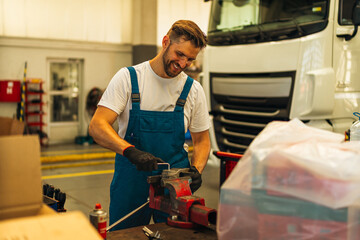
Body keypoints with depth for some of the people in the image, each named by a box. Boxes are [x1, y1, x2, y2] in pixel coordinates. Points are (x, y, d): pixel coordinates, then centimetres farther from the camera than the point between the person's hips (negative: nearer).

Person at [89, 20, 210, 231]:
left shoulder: (193, 90, 2)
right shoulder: (128, 78, -6)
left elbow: (202, 140, 10)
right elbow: (97, 126, -15)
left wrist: (196, 169, -10)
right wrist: (131, 151, -30)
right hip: (131, 180, -1)